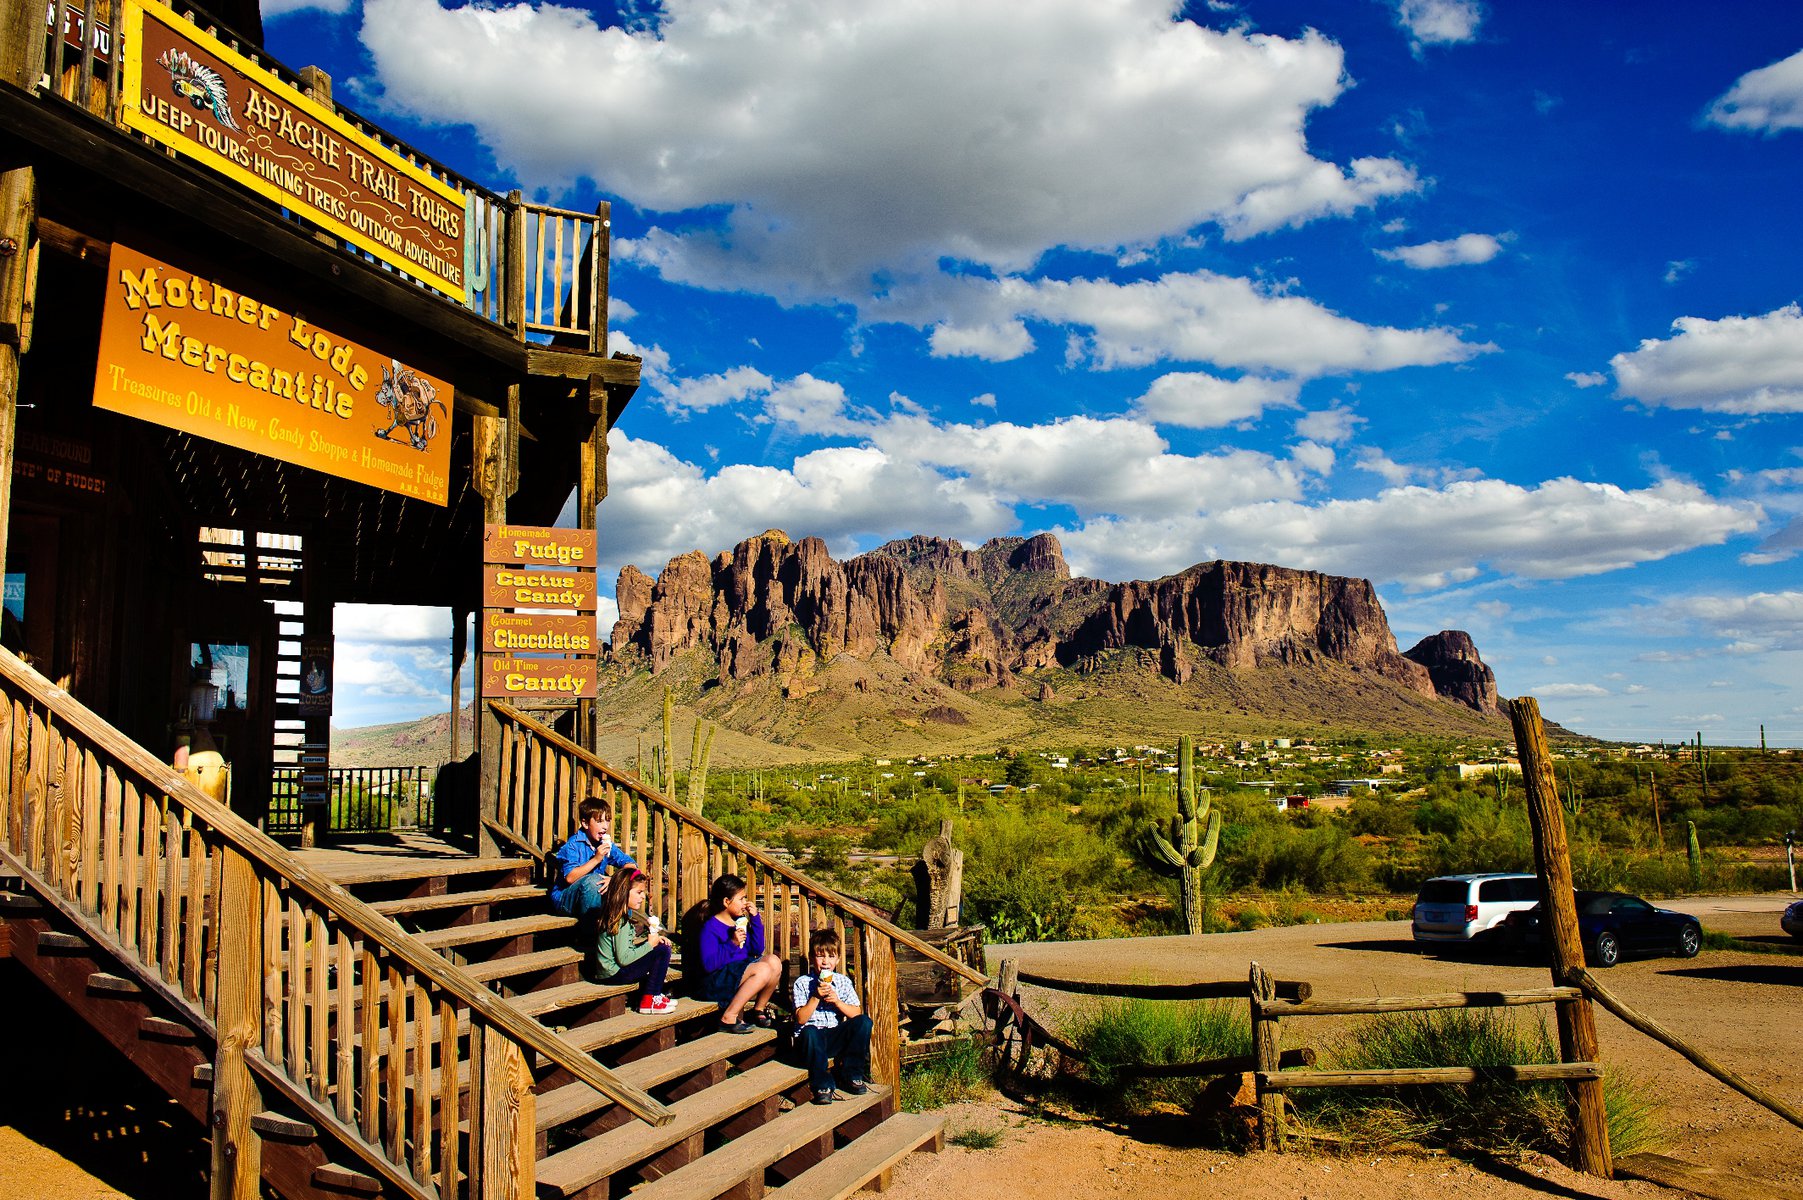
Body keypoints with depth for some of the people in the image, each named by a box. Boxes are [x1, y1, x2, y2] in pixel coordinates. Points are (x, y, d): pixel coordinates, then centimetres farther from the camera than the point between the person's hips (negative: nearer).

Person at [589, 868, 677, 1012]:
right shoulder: (621, 921, -21)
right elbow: (623, 959, -24)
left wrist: (654, 938, 1)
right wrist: (650, 944, -15)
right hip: (614, 974, -10)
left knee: (662, 945, 16)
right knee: (663, 951, -15)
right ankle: (649, 1001, -7)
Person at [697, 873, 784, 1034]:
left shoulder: (741, 921, 11)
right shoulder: (710, 927, -11)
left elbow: (757, 950, 11)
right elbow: (708, 965, -20)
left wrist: (755, 918, 4)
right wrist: (732, 943, -26)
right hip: (716, 982, -8)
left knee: (774, 961, -13)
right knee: (763, 970, -26)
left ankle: (758, 1010, 3)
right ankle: (728, 1018, -22)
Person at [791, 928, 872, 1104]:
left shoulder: (843, 981, 9)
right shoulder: (802, 983, 0)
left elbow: (856, 1013, 1)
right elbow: (801, 1019, -8)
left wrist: (837, 1001, -13)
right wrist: (816, 997, -18)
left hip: (837, 1038, 3)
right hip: (814, 1041, -3)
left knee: (864, 1022, -21)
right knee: (810, 1032, -38)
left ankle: (852, 1075, -9)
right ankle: (822, 1085, -24)